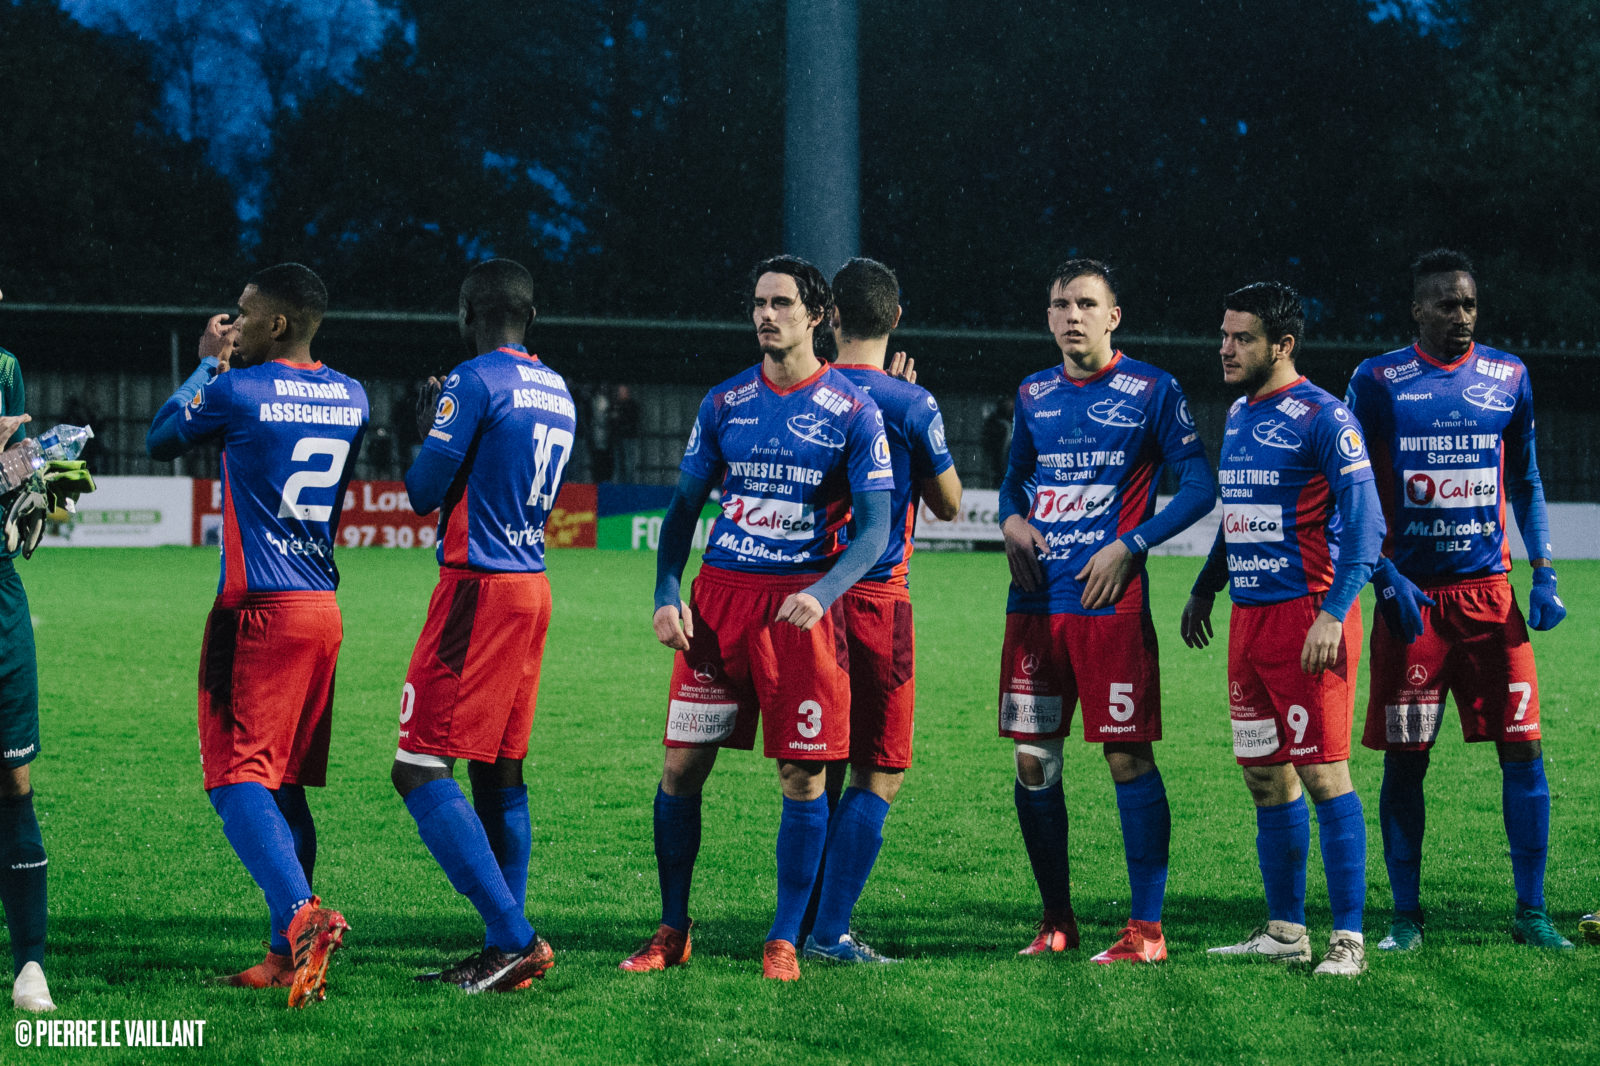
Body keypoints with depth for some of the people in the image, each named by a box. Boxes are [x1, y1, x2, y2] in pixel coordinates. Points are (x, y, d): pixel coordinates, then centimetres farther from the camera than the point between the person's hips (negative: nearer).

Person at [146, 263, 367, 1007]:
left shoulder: (236, 390, -11)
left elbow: (161, 441, 6)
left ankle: (300, 915, -28)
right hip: (324, 609, 7)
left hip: (259, 610, -7)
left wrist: (207, 363, 20)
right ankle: (288, 955, 12)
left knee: (238, 779, -8)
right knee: (284, 785, 13)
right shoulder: (350, 399, 9)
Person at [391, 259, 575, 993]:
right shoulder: (558, 393, 14)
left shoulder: (474, 382, -11)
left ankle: (514, 937, -17)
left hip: (478, 588, -9)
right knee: (500, 772, 12)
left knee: (421, 769, -8)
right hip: (533, 586, 9)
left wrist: (425, 430, 11)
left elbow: (422, 493, -8)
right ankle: (506, 953, 11)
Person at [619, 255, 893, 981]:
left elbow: (875, 528, -4)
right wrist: (666, 593, -1)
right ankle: (672, 932, 14)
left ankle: (785, 941, 10)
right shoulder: (724, 403, 9)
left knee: (803, 773, -1)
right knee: (682, 764, 1)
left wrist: (821, 594, -20)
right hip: (719, 594, 3)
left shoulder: (852, 411, -1)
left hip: (802, 603, -3)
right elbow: (685, 505, 13)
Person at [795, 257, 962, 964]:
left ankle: (803, 924, 14)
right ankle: (829, 931, -6)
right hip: (876, 598, -4)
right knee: (878, 774, 1)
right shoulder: (909, 404, -9)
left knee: (818, 771, 14)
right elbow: (947, 504, 4)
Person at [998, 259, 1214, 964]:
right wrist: (1012, 520, 4)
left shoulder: (1150, 391, -2)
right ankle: (1056, 919, 18)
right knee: (1033, 762, 5)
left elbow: (1199, 485, -3)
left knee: (1128, 758, -6)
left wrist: (1129, 545, -12)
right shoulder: (1033, 395, 14)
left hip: (1111, 602, -5)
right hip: (1034, 604, 5)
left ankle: (1146, 929, -2)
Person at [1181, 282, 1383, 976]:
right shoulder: (1238, 415, 15)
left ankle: (1348, 938, -5)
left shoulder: (1323, 418, -11)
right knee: (1264, 776, 11)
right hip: (1248, 617, 9)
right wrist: (1205, 588, 22)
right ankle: (1285, 931, 19)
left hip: (1307, 614, -9)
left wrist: (1333, 614, -22)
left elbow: (1365, 523, -15)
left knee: (1322, 774, -8)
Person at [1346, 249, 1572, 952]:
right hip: (1412, 596, -2)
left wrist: (1544, 573, 5)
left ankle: (1530, 912, 5)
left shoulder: (1508, 378, 8)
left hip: (1490, 590, 2)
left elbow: (1525, 483, 16)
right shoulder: (1378, 383, 0)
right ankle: (1406, 915, 10)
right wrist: (1386, 579, -10)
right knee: (1404, 759, 0)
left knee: (1522, 749, -3)